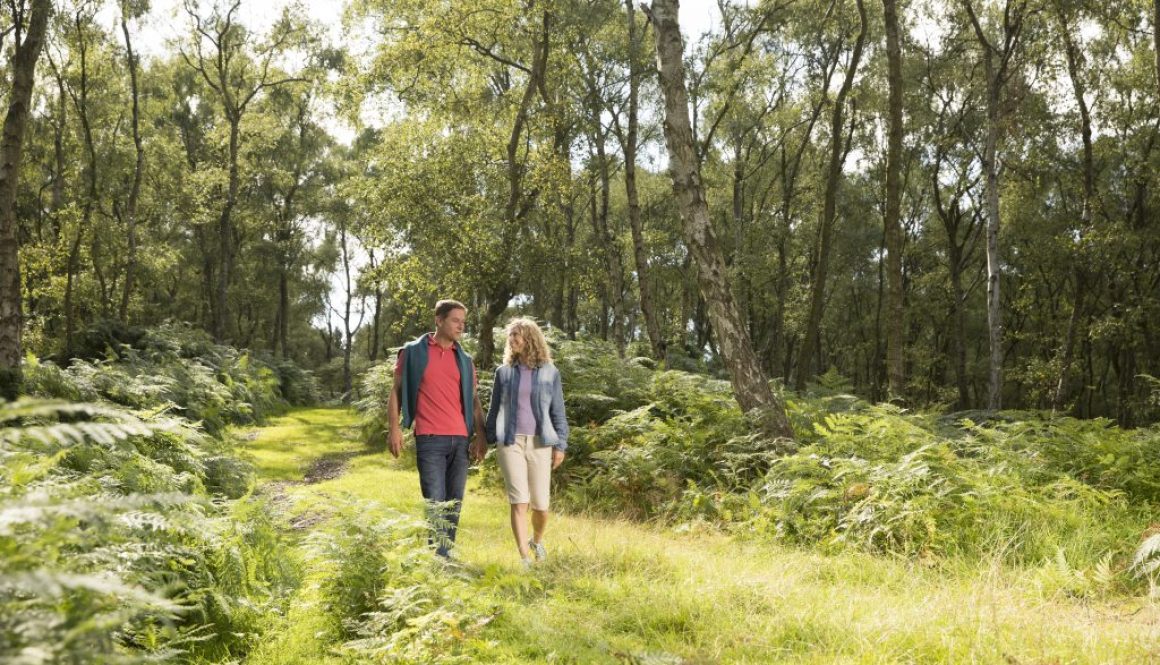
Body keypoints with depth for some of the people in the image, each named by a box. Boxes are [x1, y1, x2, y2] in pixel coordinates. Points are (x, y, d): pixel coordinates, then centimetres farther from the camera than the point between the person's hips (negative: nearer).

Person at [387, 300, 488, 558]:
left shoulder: (464, 360, 15)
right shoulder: (413, 352, 4)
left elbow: (473, 399, 14)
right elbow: (396, 391, 4)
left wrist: (480, 435, 4)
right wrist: (394, 428, -5)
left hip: (460, 439, 4)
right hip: (429, 439, -4)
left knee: (454, 502, 7)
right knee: (434, 502, -8)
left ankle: (446, 554, 16)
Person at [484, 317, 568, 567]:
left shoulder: (550, 372, 4)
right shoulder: (504, 372, 7)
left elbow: (558, 412, 5)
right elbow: (494, 409, 12)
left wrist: (561, 444, 1)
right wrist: (489, 440, 9)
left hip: (540, 443, 0)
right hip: (510, 443, 0)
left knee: (540, 504, 4)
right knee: (519, 501, -8)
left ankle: (536, 540, 34)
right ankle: (525, 559, -4)